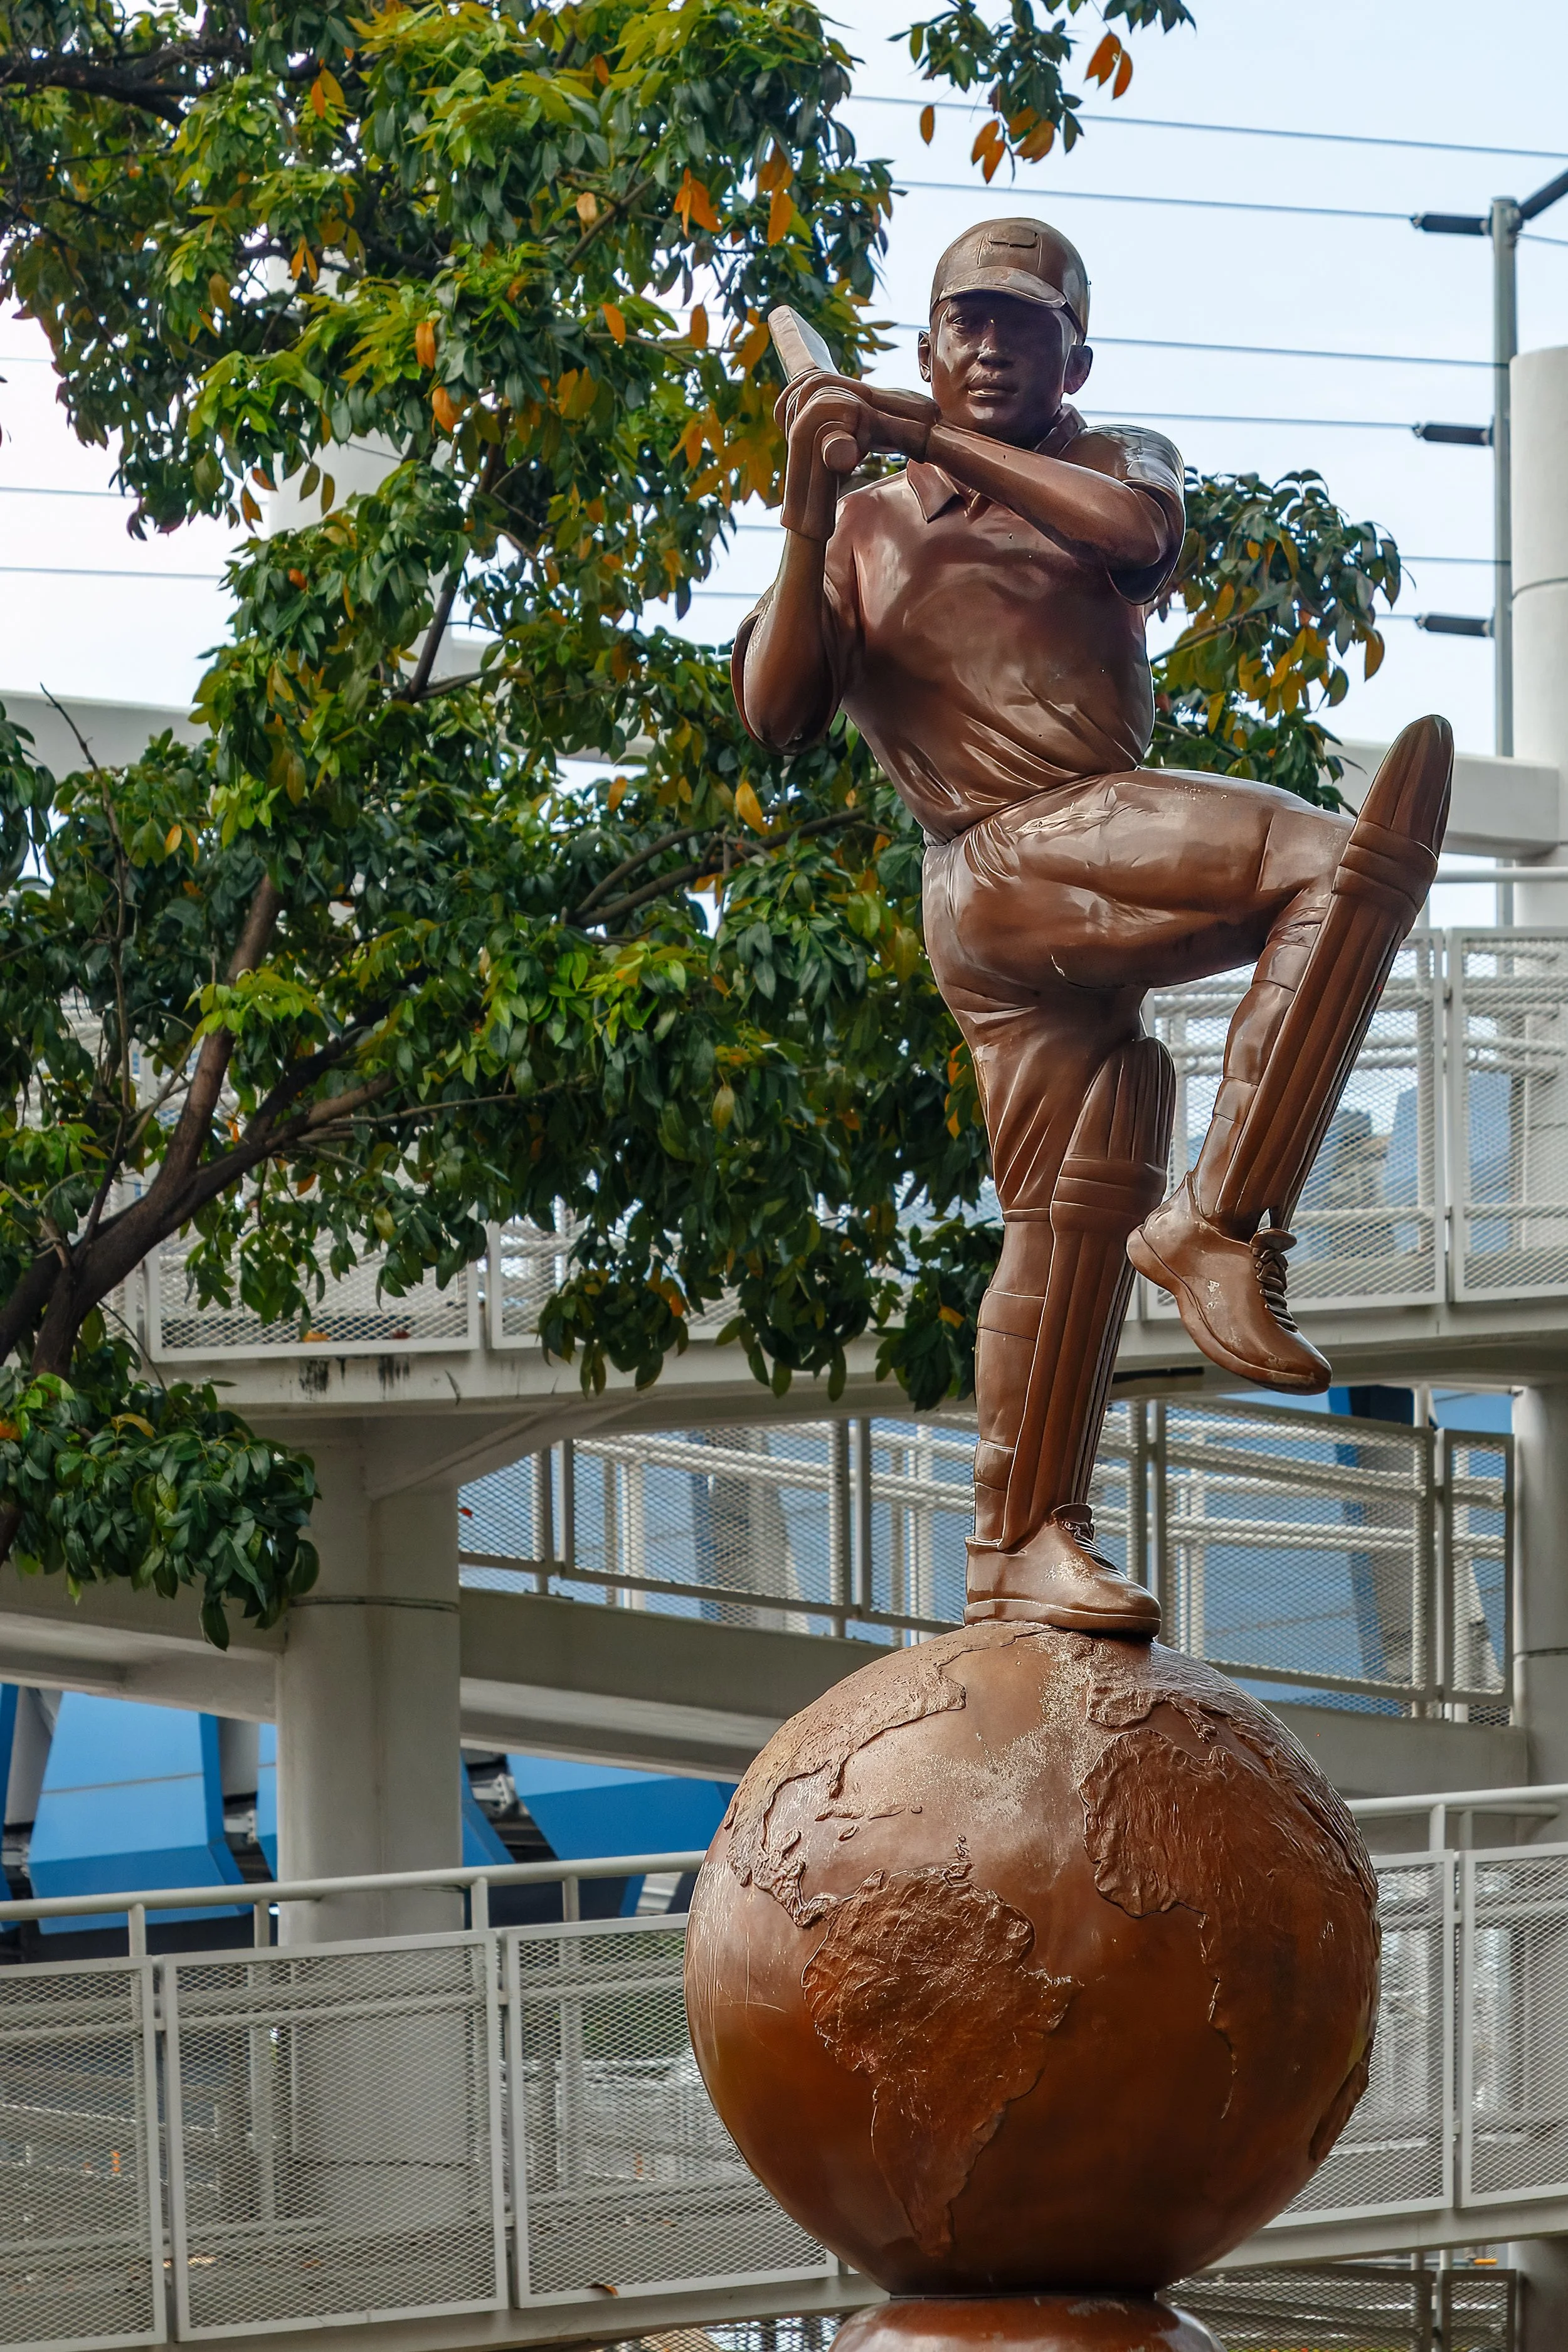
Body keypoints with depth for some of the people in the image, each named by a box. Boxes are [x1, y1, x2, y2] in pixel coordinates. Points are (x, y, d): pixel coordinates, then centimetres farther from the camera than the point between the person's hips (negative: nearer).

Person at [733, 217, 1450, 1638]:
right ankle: (1219, 1223, -29)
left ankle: (1023, 1548, 7)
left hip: (1100, 879, 5)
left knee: (1078, 1208, 3)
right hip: (1005, 865, -5)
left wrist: (932, 441, -9)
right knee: (1339, 861, -25)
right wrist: (807, 524, -9)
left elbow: (1142, 533, -6)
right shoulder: (872, 527, 16)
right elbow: (776, 714, 2)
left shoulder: (1116, 460, 21)